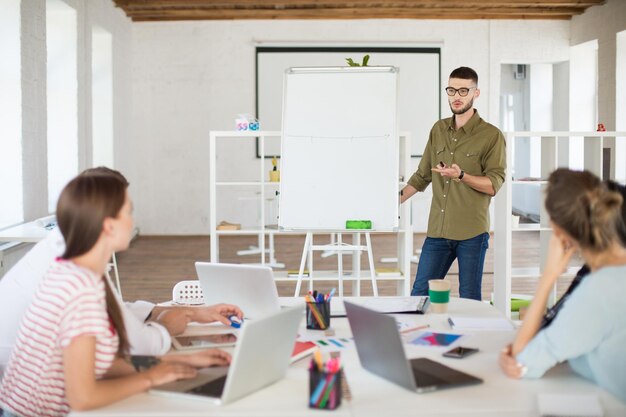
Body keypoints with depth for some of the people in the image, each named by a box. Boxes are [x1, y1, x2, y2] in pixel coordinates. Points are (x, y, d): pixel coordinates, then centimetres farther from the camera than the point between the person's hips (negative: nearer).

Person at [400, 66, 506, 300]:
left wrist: (461, 176, -25)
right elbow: (423, 175, 21)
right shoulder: (438, 130, 12)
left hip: (471, 232, -4)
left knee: (469, 300, 3)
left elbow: (494, 185, -10)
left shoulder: (491, 136, -3)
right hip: (437, 230, 5)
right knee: (419, 294, 7)